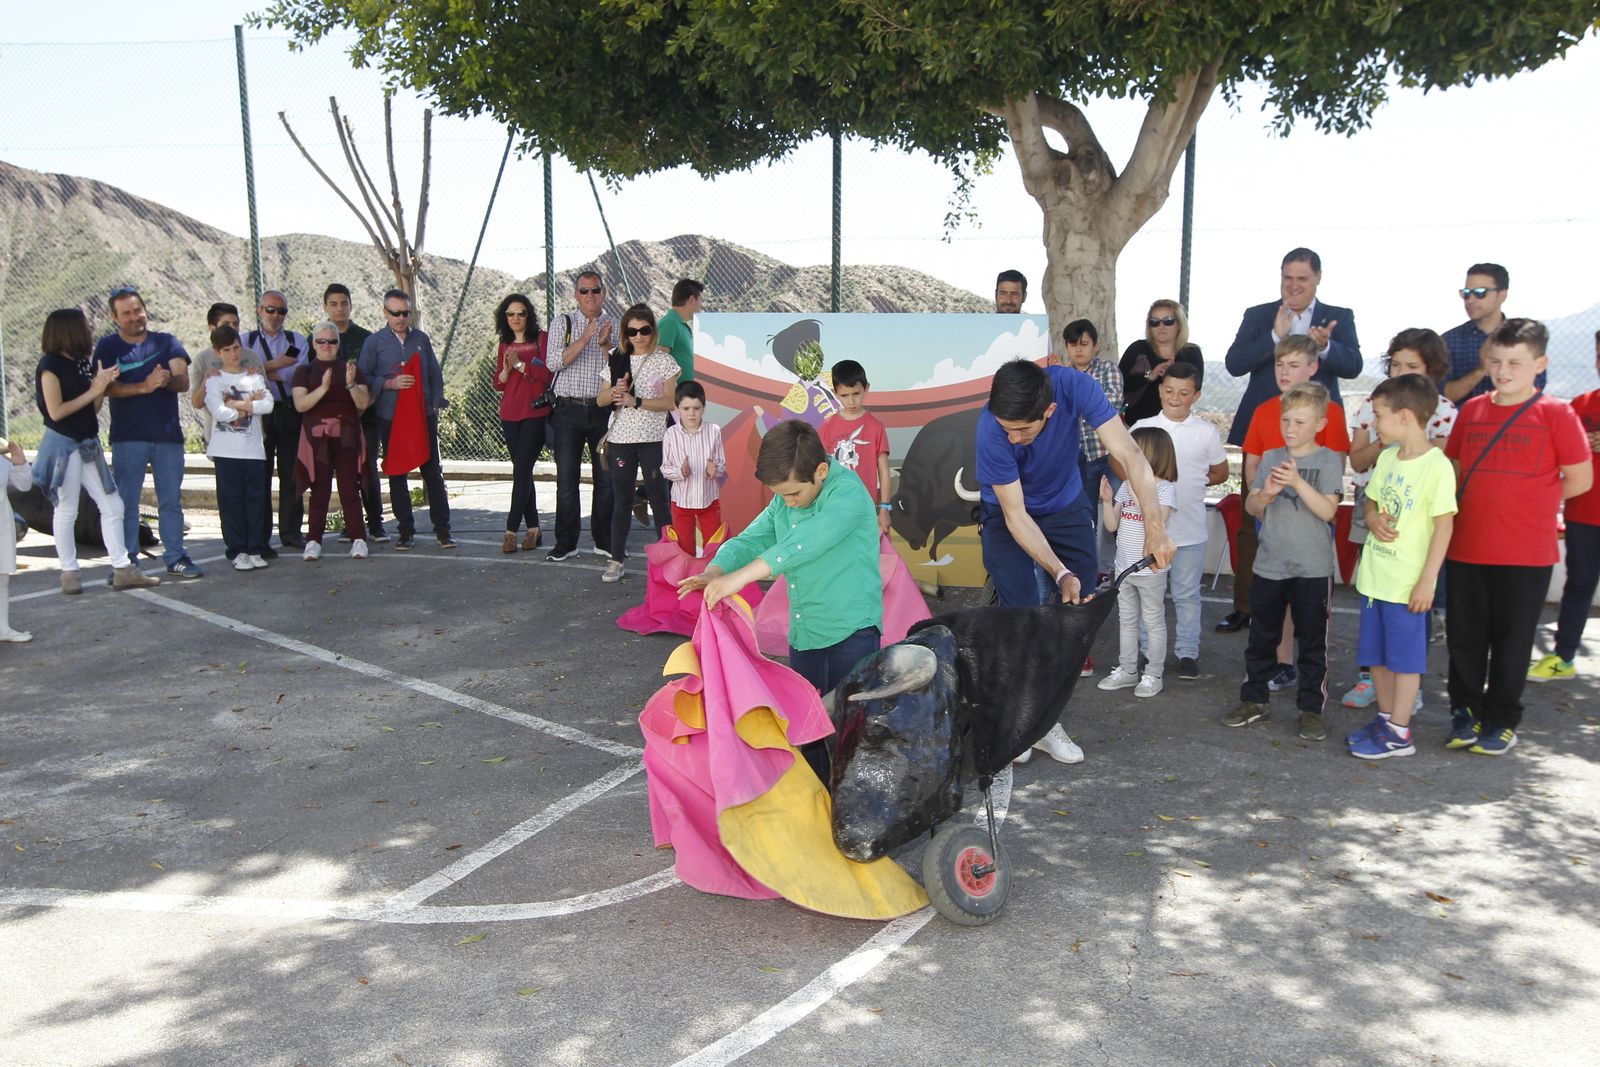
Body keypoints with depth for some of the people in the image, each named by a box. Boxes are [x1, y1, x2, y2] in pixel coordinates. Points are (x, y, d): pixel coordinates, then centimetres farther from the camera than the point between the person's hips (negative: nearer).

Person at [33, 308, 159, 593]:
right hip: (62, 445, -7)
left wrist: (102, 385, -3)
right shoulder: (50, 365, -10)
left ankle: (123, 570, 6)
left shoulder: (80, 364, 11)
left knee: (113, 506, 4)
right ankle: (69, 573, 11)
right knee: (66, 511, 1)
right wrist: (92, 391, -12)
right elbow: (56, 411, -16)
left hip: (88, 445, 7)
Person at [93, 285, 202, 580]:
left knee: (171, 500, 7)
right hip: (127, 437, -2)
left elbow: (183, 381, -2)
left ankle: (176, 558, 14)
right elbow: (109, 387, -9)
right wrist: (144, 386, -24)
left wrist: (168, 380, -25)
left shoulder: (166, 342, 9)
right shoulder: (108, 347, 4)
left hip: (168, 434, 2)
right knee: (126, 502, 0)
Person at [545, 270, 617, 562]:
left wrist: (605, 343, -17)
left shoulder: (615, 326, 8)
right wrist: (585, 339, -17)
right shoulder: (562, 323, 5)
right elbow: (553, 362, -9)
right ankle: (565, 543, 10)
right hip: (568, 410, -1)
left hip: (603, 410, 1)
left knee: (606, 478, 6)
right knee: (567, 479, 1)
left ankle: (604, 541, 17)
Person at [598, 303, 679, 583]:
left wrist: (636, 402, -16)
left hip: (653, 439, -3)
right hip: (620, 438, 3)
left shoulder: (664, 360, 0)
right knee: (621, 500, 8)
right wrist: (614, 392, -12)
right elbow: (601, 400, 9)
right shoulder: (617, 360, 8)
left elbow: (670, 402, -7)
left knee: (658, 499, 0)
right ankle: (616, 560, 14)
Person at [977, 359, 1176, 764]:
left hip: (1067, 507, 3)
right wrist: (1060, 573, -36)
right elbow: (1016, 515, -28)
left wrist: (1154, 527, -43)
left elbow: (1129, 455, -33)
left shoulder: (1075, 387, -32)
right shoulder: (991, 430, -35)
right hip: (1007, 515, -3)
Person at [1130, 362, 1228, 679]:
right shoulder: (1142, 427, -1)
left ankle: (1187, 652, 20)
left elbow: (1220, 473, 11)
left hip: (1190, 530, -1)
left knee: (1187, 595, 9)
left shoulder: (1206, 433, -1)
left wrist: (1194, 482, -1)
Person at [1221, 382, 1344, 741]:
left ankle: (1311, 708, 16)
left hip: (1313, 568, -3)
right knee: (1261, 637, 12)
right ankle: (1253, 700, 23)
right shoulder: (1270, 458, 6)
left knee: (1313, 641, 6)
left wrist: (1297, 482, -25)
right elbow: (1250, 507, 4)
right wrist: (1266, 495, -17)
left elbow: (1327, 510, -14)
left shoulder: (1328, 460, -4)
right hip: (1269, 564, 4)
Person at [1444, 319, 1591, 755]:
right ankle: (1466, 711, 28)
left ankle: (1502, 721, 24)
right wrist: (1489, 504, 2)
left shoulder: (1556, 414, -7)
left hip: (1527, 553, -3)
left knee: (1512, 641, 9)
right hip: (1467, 549, 3)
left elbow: (1580, 479, -4)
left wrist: (1529, 503, 2)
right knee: (1463, 637, 11)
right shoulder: (1471, 410, 5)